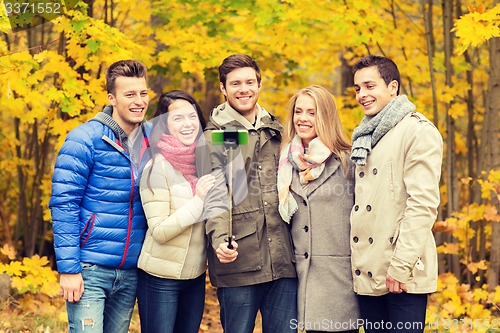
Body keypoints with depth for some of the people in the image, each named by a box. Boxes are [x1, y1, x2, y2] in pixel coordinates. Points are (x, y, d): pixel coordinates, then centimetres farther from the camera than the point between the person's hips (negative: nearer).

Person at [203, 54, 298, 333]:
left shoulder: (276, 131, 17)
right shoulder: (214, 136, 2)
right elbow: (215, 195, -9)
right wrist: (219, 238, -26)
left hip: (283, 258, 4)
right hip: (239, 259, -4)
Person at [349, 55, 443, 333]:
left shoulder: (417, 131, -6)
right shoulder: (364, 137, 17)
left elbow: (423, 203, -14)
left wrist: (401, 266, -19)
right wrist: (356, 261, 9)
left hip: (403, 277, -7)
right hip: (367, 275, 7)